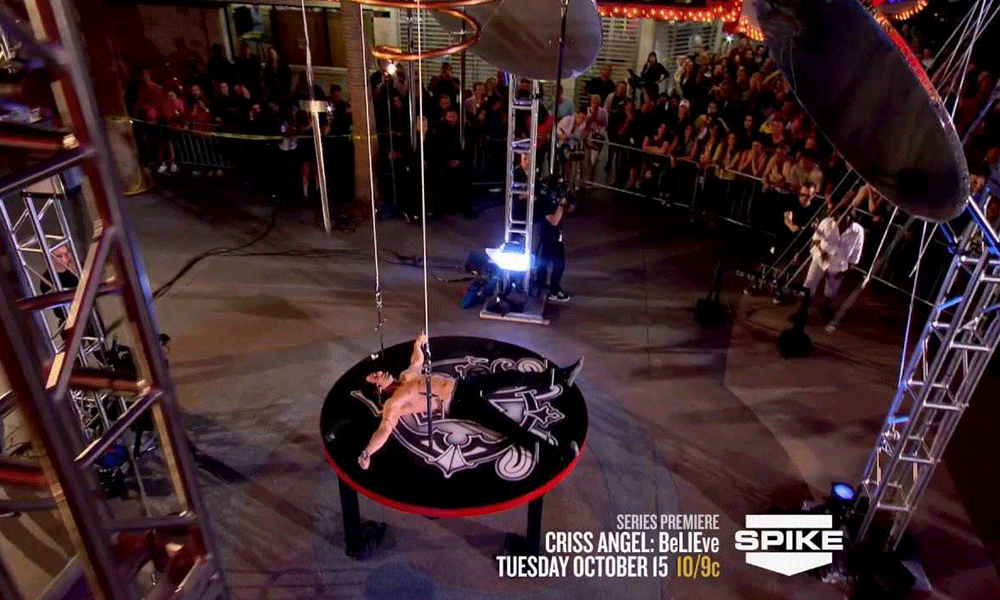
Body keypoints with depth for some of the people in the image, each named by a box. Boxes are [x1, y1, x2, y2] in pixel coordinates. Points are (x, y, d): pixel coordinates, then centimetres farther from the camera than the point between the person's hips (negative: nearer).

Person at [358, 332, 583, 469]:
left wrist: (418, 345, 28)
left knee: (513, 377, 2)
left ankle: (561, 376, 12)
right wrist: (366, 453, -35)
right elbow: (385, 429, -22)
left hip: (462, 384, 9)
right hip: (459, 405, -8)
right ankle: (556, 452, -31)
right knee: (506, 425, -23)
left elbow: (418, 360, 36)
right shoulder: (393, 404, -9)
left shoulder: (405, 375, 14)